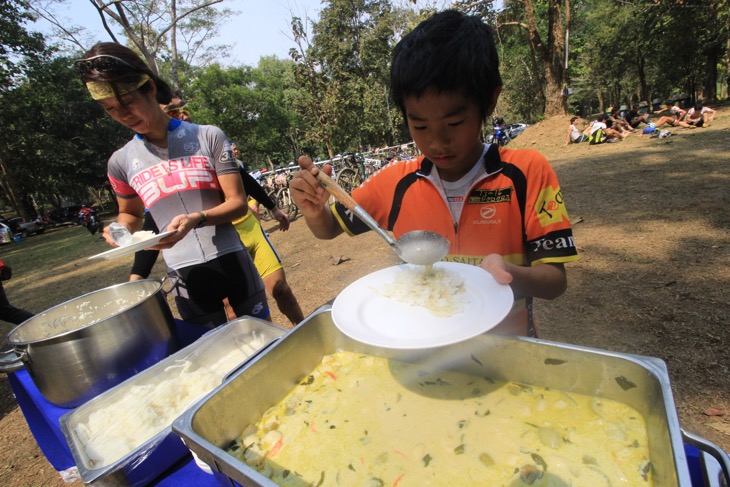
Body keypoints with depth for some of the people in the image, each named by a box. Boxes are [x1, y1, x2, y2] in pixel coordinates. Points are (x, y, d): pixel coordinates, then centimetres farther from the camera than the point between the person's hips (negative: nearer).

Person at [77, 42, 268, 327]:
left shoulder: (208, 136, -4)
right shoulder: (121, 161, 5)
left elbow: (238, 203, -7)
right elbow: (130, 213, 21)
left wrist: (197, 218, -24)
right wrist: (121, 229, -2)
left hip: (231, 259, -1)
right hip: (184, 274, 2)